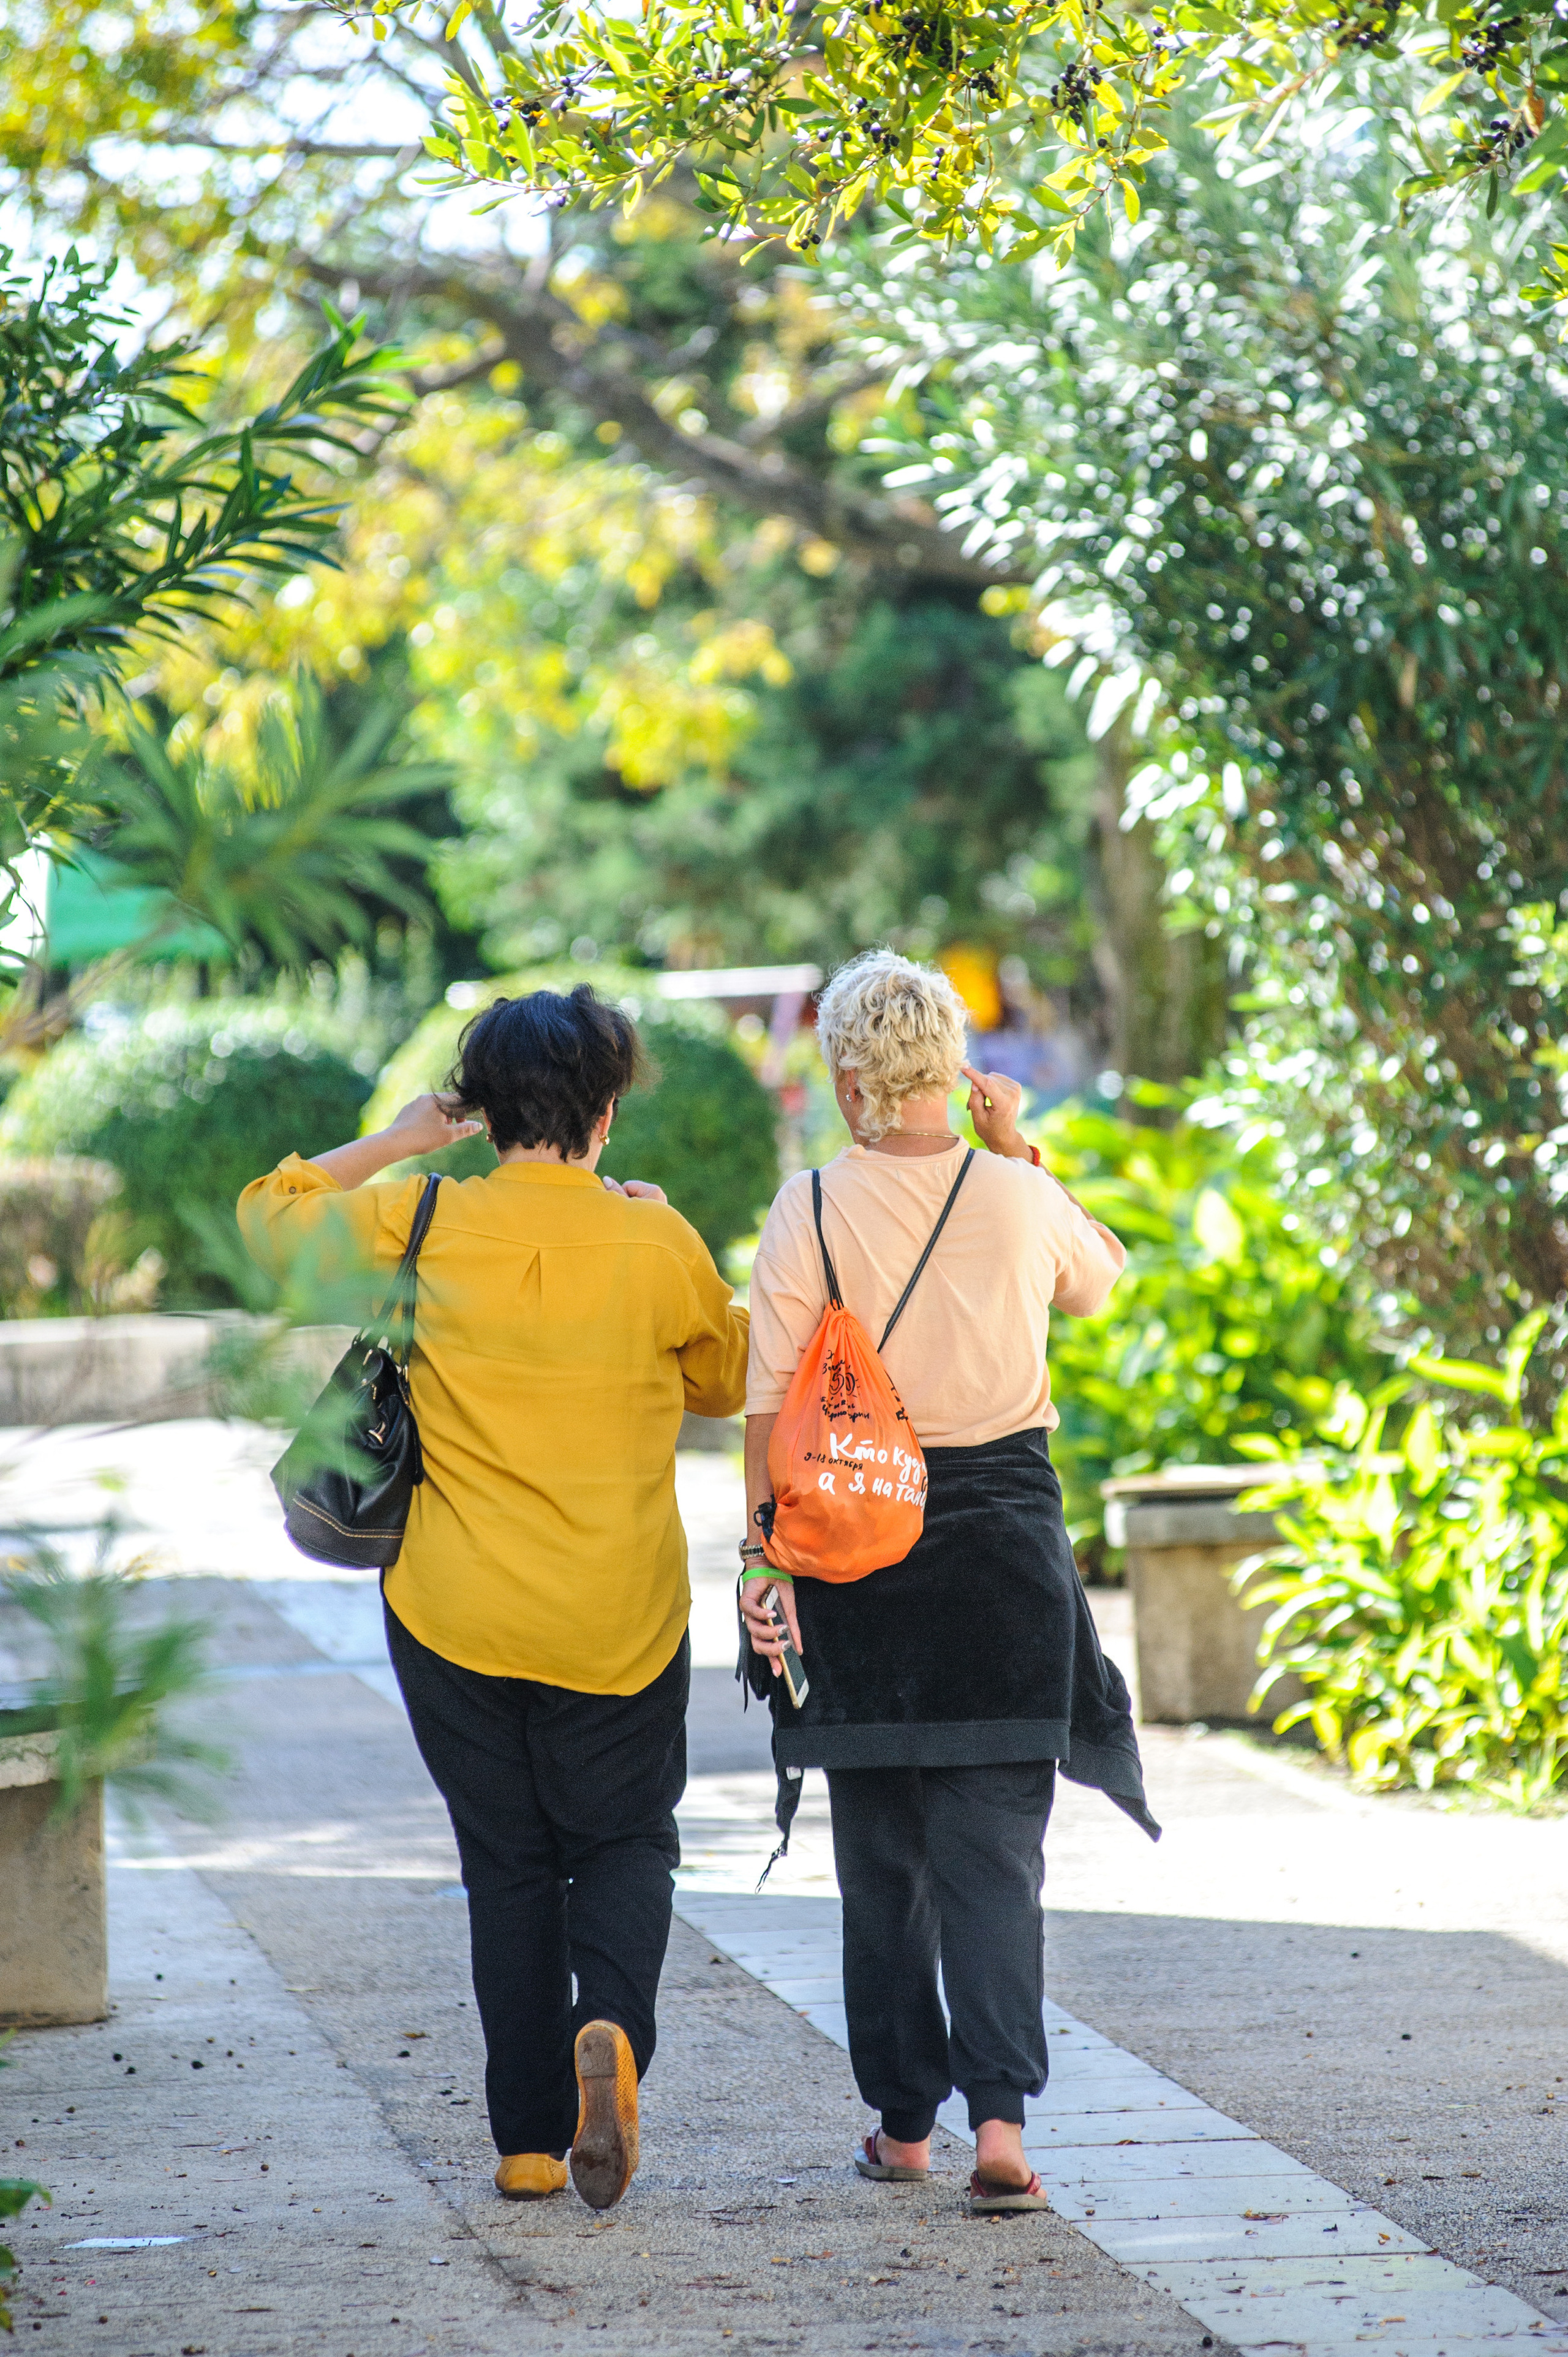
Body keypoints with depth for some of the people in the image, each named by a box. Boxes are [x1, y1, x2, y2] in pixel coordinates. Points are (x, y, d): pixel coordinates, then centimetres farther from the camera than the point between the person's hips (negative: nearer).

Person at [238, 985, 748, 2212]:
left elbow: (270, 1215, 13)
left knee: (507, 1868, 12)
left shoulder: (420, 1226, -5)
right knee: (625, 1844, 13)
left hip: (456, 1615, 1)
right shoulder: (657, 1242, -6)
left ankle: (530, 2142, 11)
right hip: (619, 1618, -1)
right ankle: (612, 2029, -17)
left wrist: (395, 1142, 17)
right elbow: (728, 1380, 13)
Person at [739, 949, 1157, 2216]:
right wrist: (1022, 1149, 20)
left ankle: (904, 2121, 18)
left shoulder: (812, 1207, -7)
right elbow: (1101, 1277, 19)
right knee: (996, 1844, 0)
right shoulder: (1018, 1199, -3)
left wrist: (762, 1551, -2)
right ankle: (1000, 2115, -15)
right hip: (1007, 1524, 0)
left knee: (882, 1849, 12)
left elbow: (771, 1397, -8)